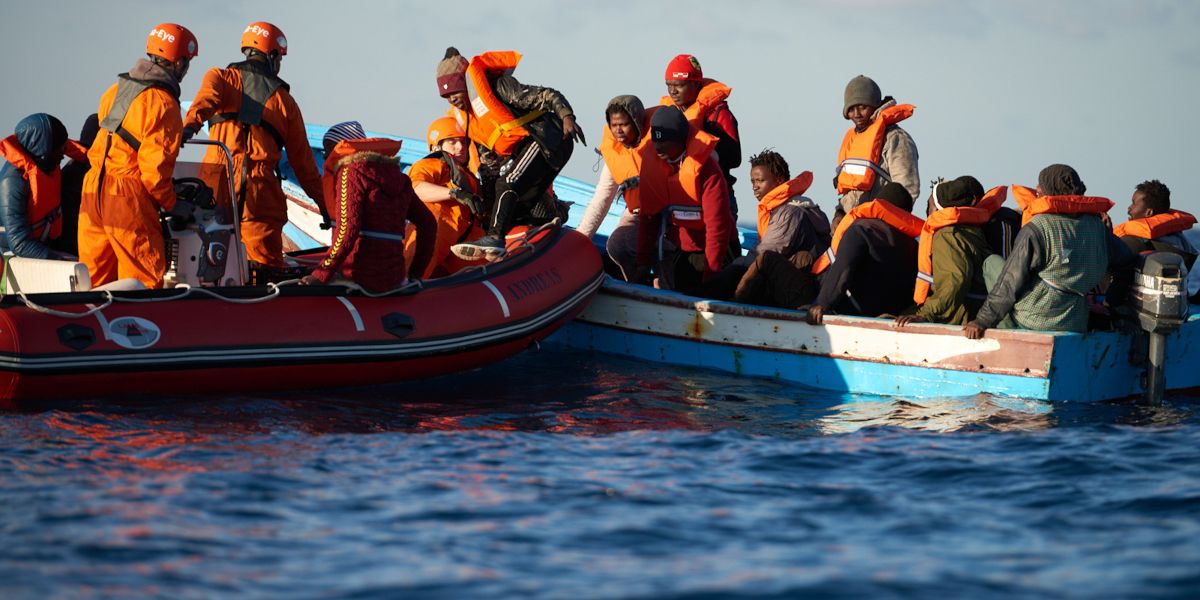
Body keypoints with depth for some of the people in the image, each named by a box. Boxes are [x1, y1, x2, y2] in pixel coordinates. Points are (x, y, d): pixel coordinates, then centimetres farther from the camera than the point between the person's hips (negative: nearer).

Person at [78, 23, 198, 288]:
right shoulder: (164, 105, -12)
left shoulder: (116, 90, 12)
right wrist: (171, 204, -2)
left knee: (95, 278, 13)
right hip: (128, 201, -8)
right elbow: (155, 165, -16)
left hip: (92, 193, 8)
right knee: (144, 278, 0)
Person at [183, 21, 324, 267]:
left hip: (216, 184, 1)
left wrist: (190, 124, -31)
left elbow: (207, 97, -12)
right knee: (268, 266, 1)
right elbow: (302, 159, 15)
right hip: (262, 190, 0)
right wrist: (323, 202, 22)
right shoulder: (285, 101, 14)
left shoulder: (220, 77, 13)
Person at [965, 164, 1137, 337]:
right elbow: (1128, 263, 15)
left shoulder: (1036, 230, -13)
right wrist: (1112, 303, 26)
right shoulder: (1097, 227, 4)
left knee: (992, 263, 13)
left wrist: (982, 321, -3)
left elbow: (1010, 284, -11)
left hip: (1031, 323, -7)